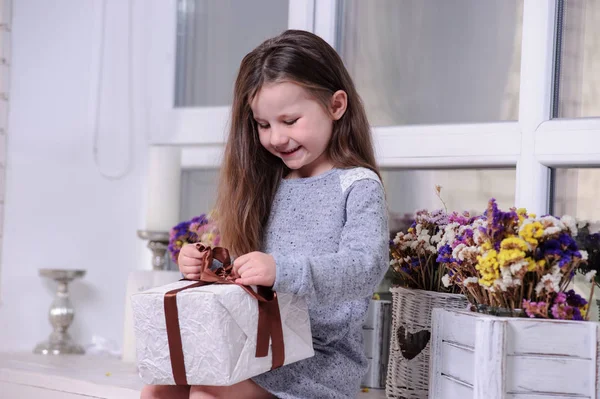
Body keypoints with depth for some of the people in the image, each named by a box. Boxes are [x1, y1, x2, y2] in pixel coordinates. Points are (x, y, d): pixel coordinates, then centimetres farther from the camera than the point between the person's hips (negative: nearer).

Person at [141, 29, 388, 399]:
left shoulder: (358, 187, -6)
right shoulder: (270, 187, 14)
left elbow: (366, 265, -22)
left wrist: (281, 270, -36)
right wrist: (202, 265, -6)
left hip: (323, 356, -6)